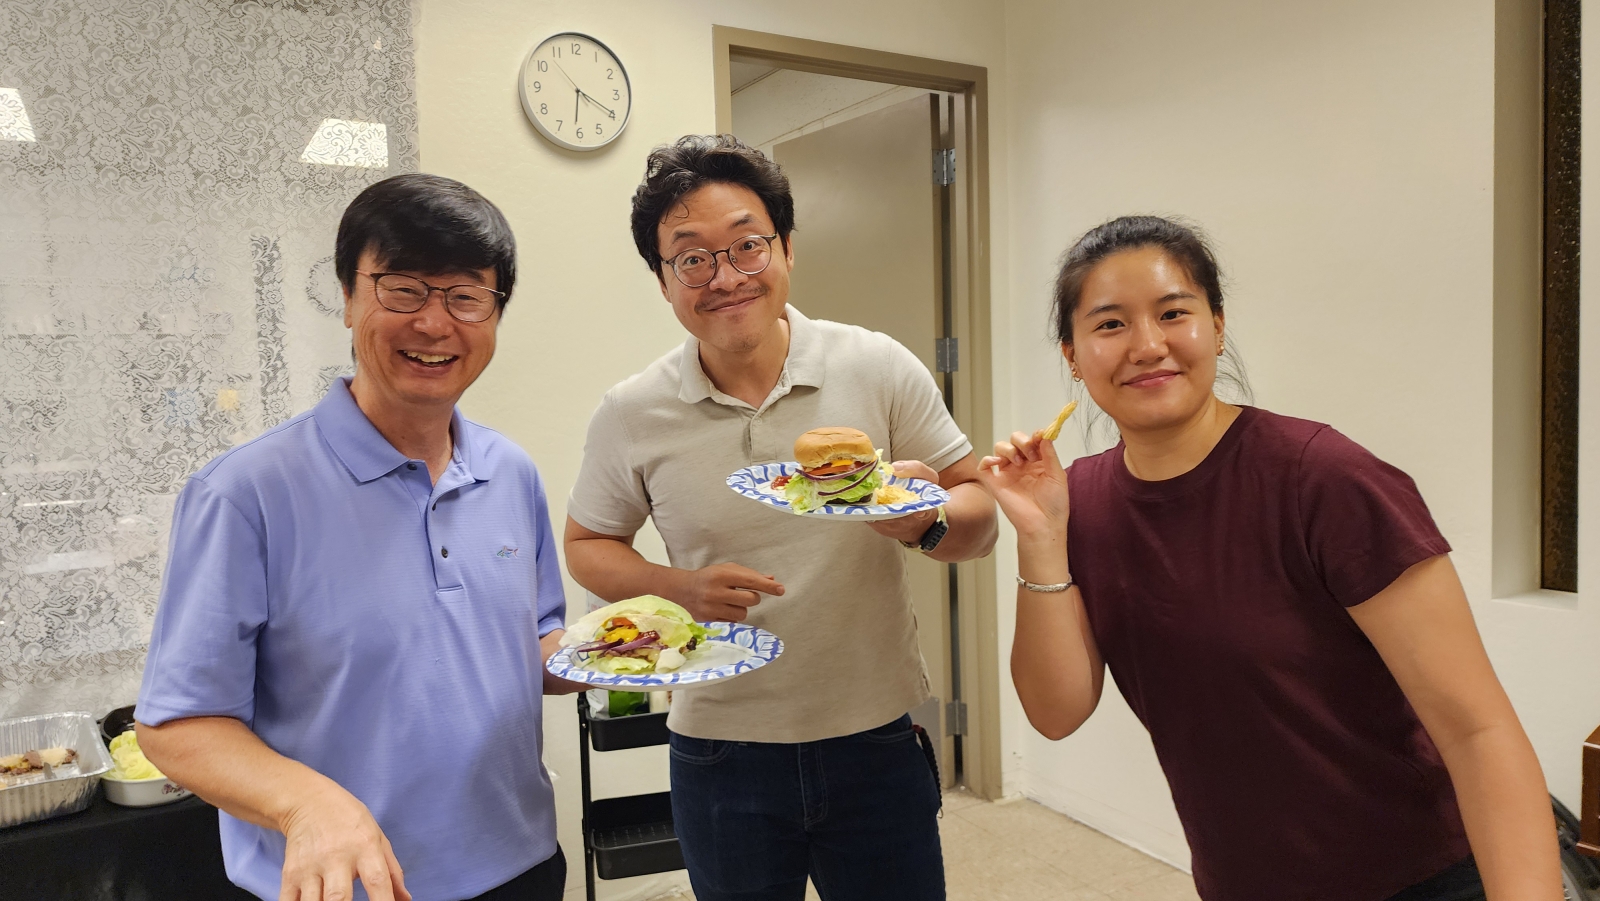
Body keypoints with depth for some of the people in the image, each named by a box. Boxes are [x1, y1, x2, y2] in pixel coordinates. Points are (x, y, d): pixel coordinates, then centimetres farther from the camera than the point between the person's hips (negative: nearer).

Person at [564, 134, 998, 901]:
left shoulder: (879, 369, -8)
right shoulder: (632, 415, -7)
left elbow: (979, 515, -2)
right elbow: (587, 544, 7)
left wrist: (927, 521, -25)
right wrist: (678, 589, -13)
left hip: (875, 744, 0)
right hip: (721, 751, 1)